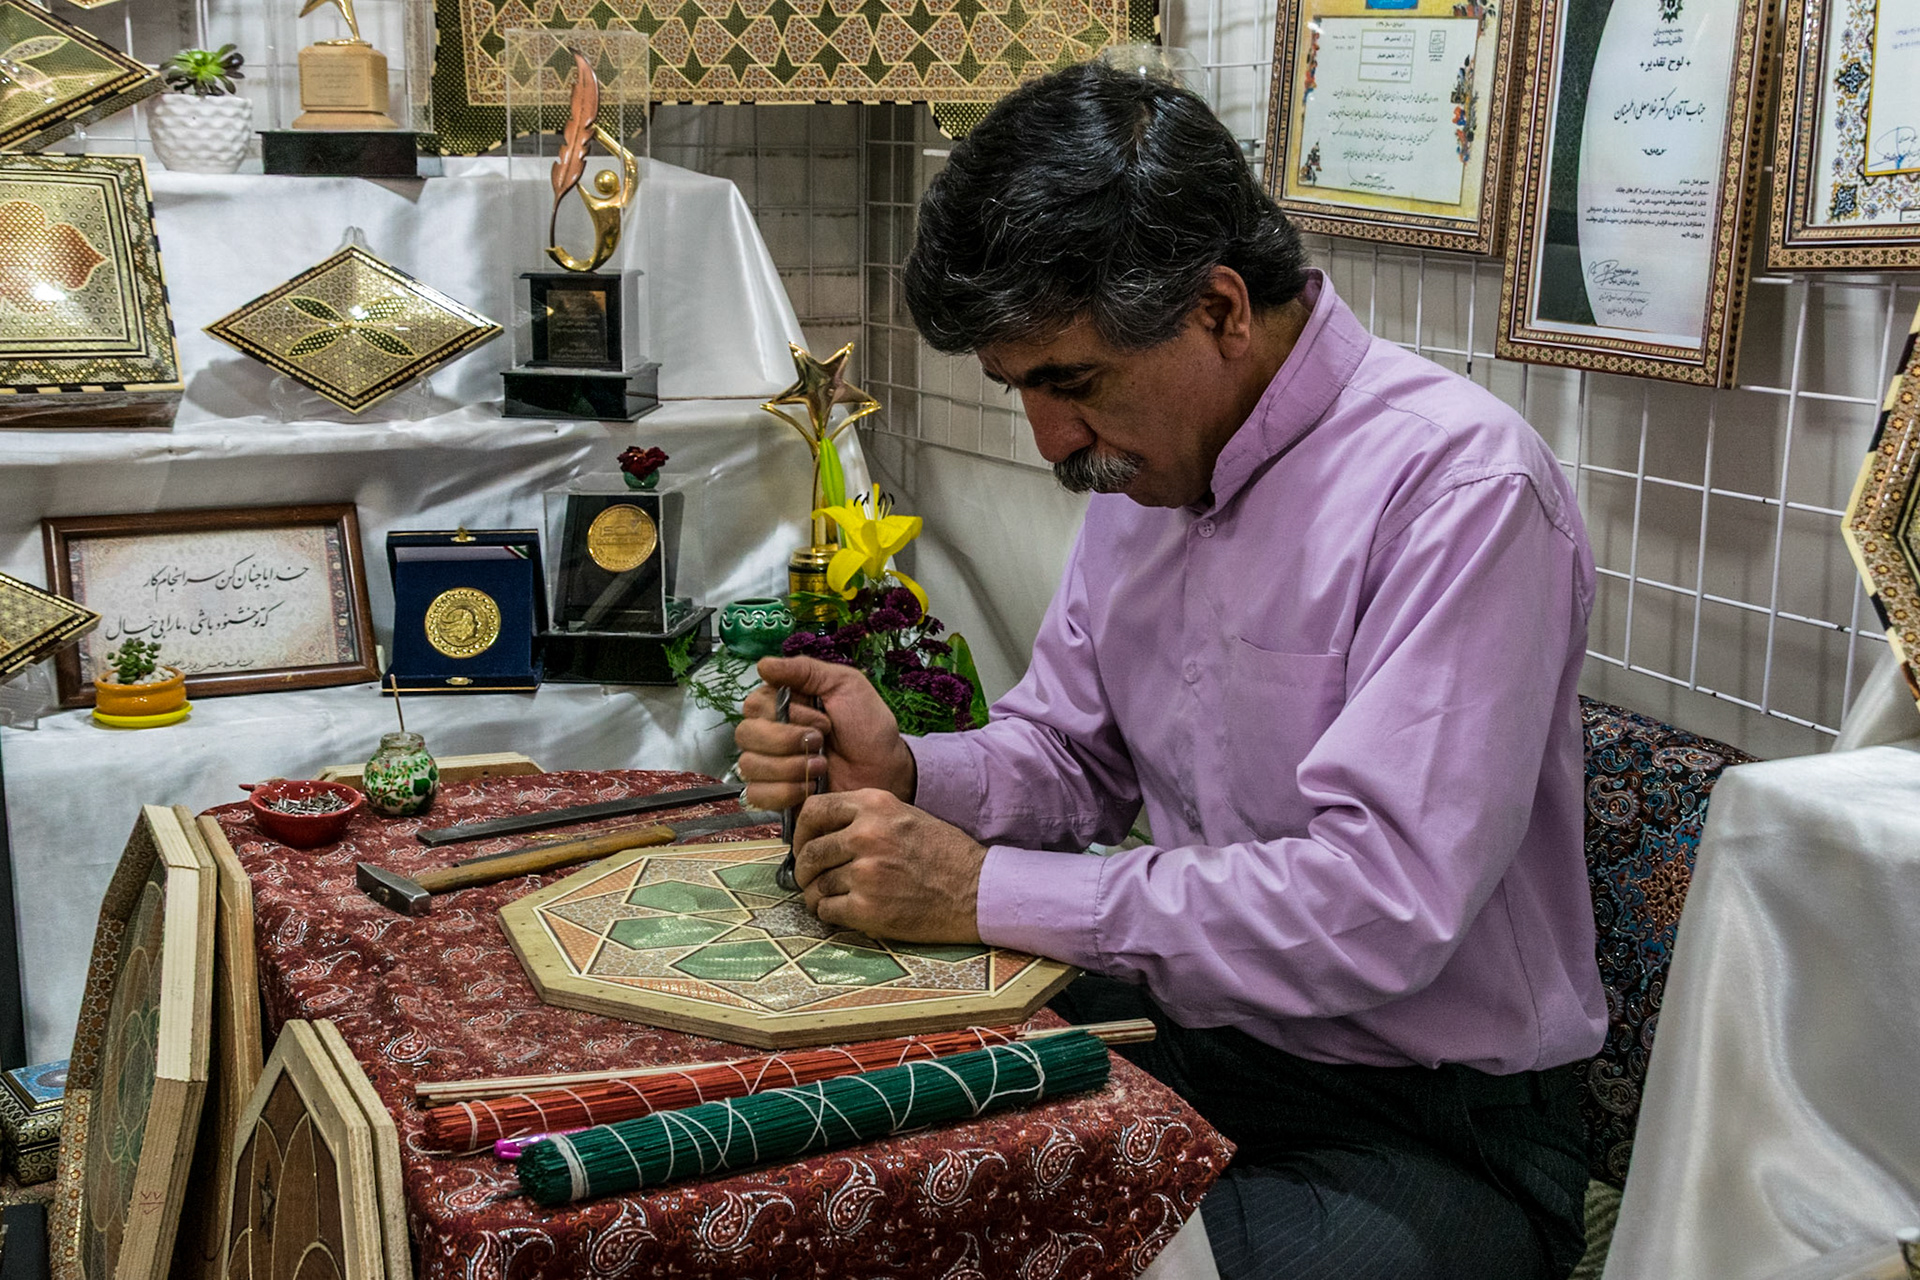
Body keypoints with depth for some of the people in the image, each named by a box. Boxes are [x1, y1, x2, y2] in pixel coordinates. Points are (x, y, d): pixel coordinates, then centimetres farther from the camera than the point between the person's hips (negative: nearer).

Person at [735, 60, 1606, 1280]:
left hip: (1428, 1121, -6)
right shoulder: (1143, 465, 5)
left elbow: (1383, 908, -28)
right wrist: (907, 775, -9)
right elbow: (1071, 757, 13)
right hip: (1182, 1034, 6)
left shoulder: (1461, 486, -21)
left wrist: (984, 891, -24)